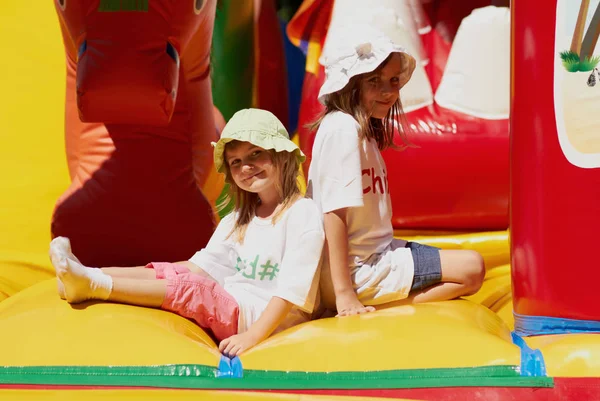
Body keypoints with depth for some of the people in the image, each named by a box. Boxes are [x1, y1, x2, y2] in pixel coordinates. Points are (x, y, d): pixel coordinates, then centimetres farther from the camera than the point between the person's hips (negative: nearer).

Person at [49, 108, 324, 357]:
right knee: (167, 273, -8)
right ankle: (86, 278, -24)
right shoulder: (239, 218, 19)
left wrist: (252, 336, -24)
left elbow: (291, 288, -17)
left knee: (189, 288, -26)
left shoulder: (303, 214, -9)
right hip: (231, 308, 8)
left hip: (266, 319, -8)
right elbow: (203, 265, 13)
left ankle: (94, 285, -33)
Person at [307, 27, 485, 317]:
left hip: (375, 252, 10)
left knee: (470, 265, 17)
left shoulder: (366, 129, 13)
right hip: (358, 271, -10)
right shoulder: (342, 128, -17)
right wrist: (344, 294, -24)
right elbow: (335, 212, -22)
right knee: (471, 268, -8)